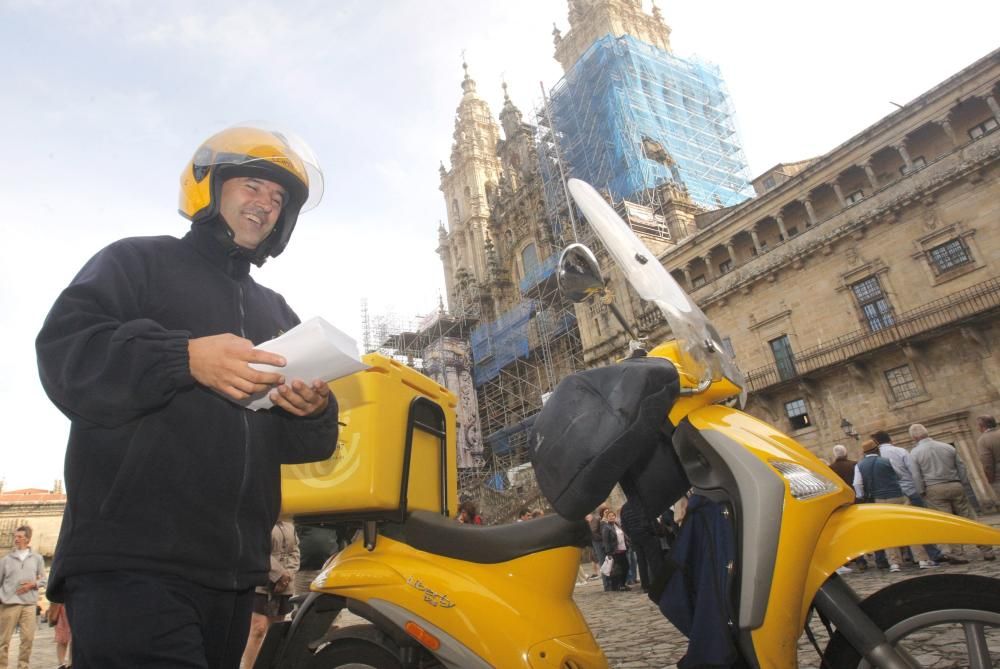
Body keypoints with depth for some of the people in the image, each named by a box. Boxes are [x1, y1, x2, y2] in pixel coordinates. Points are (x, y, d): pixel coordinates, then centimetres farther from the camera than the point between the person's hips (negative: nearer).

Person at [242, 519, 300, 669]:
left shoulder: (289, 525, 13)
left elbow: (294, 552, 10)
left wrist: (288, 575, -6)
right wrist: (280, 574, -16)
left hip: (284, 587, 7)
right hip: (261, 585, -6)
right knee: (258, 630, -12)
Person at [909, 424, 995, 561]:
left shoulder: (914, 453, -3)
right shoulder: (948, 447, 8)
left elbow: (916, 477, -5)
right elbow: (961, 467, 12)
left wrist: (921, 494, 3)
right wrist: (963, 484, 19)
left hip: (934, 490, -3)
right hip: (955, 486, 3)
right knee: (969, 518, 8)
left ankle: (955, 551, -1)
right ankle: (986, 549, 10)